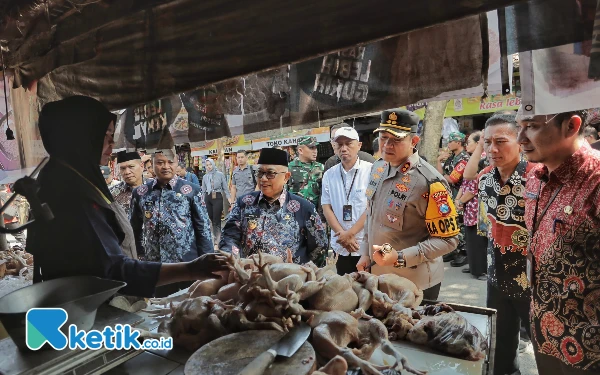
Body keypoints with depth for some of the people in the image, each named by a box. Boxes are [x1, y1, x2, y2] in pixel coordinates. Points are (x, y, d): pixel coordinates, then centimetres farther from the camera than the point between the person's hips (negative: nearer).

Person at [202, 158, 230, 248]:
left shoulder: (220, 174, -2)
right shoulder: (205, 177, 10)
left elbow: (225, 188, -1)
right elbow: (203, 190, 16)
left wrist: (229, 198, -8)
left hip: (218, 198, -4)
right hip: (208, 198, 4)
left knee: (216, 220, -6)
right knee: (211, 219, 8)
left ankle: (216, 242, -4)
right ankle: (216, 238, 22)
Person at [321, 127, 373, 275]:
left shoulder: (371, 171, -7)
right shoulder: (329, 175, 5)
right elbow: (327, 208, 3)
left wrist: (349, 233, -13)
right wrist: (343, 236, -8)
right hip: (340, 246, 3)